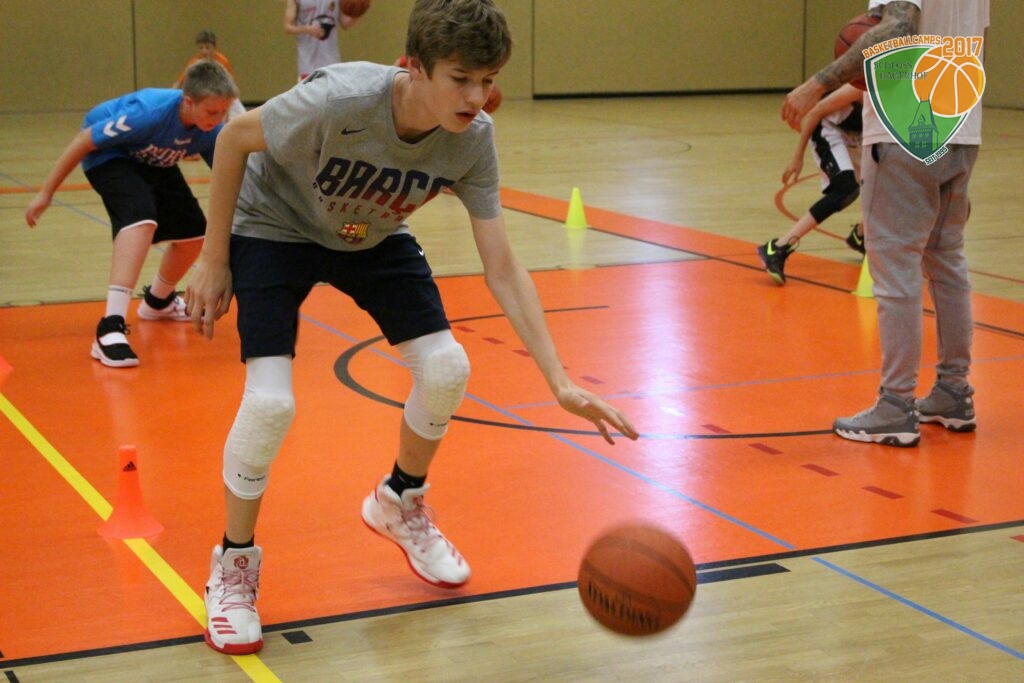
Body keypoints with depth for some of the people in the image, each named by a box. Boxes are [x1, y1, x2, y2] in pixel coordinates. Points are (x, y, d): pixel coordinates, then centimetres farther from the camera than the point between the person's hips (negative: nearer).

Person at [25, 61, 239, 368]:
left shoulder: (211, 131, -21)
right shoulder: (149, 112, -37)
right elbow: (84, 141, -27)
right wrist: (46, 194, -20)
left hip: (154, 163, 7)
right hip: (110, 155, -7)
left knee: (193, 232, 4)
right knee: (142, 219, -33)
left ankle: (158, 301, 35)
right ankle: (110, 328, -40)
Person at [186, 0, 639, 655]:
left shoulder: (473, 138, -25)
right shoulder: (339, 101, -39)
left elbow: (502, 269, -21)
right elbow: (235, 138, -21)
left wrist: (561, 383, -28)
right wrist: (214, 260, -16)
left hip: (372, 238, 4)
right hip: (273, 229, -4)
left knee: (446, 368, -10)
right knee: (270, 401, -20)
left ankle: (400, 504, 22)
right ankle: (234, 564, 5)